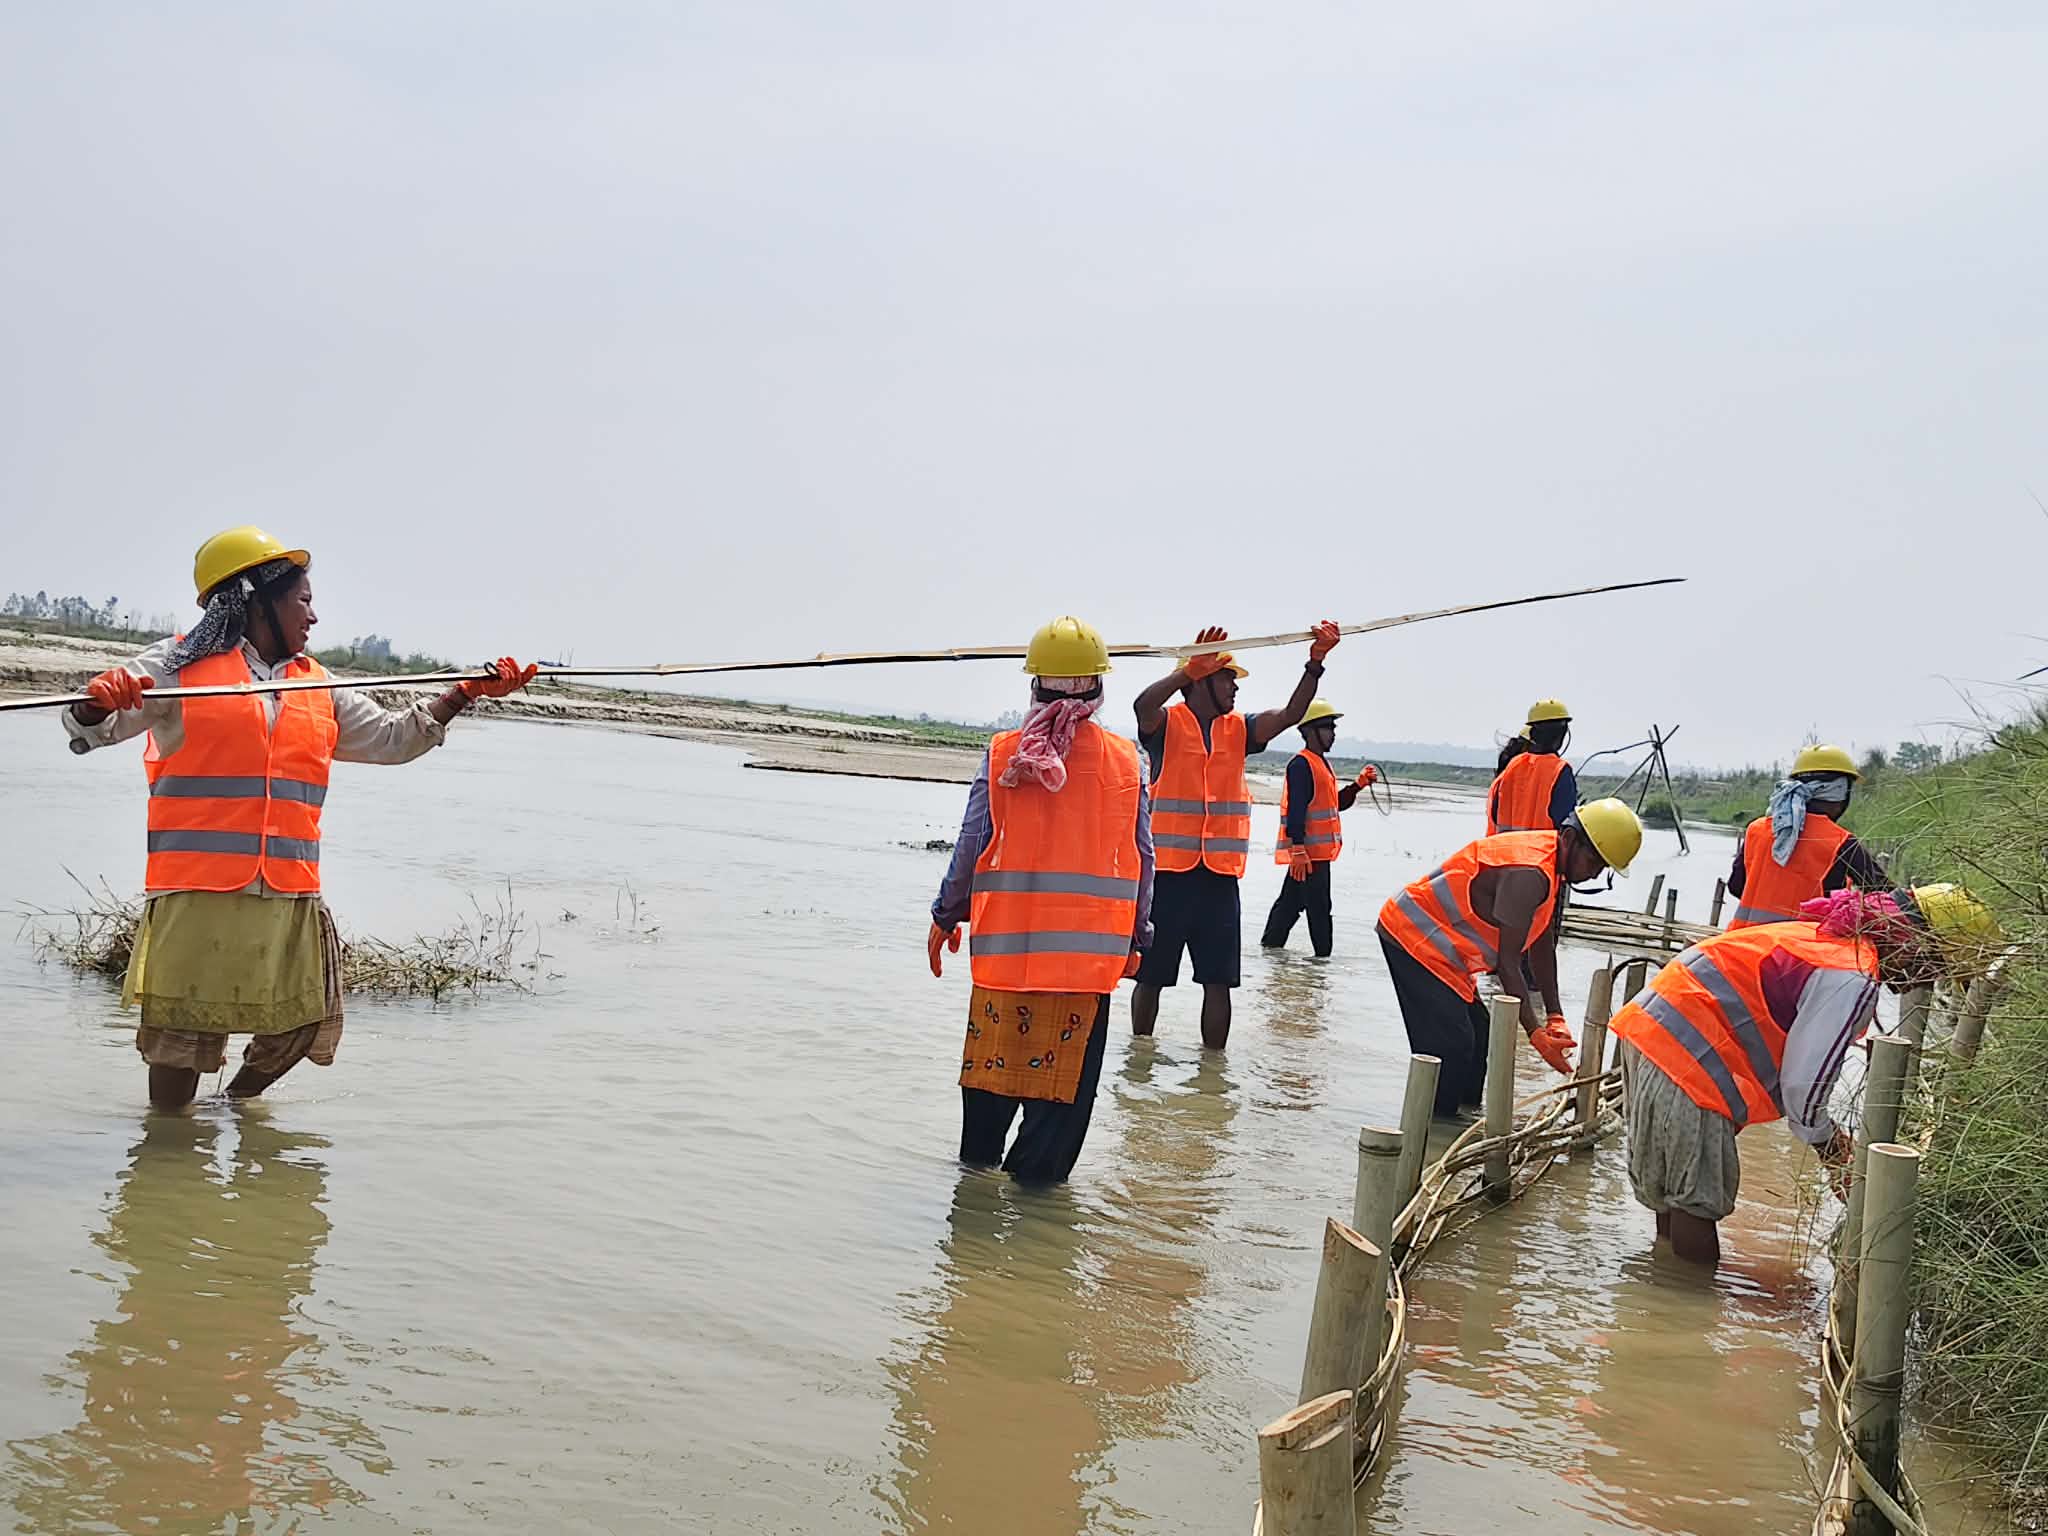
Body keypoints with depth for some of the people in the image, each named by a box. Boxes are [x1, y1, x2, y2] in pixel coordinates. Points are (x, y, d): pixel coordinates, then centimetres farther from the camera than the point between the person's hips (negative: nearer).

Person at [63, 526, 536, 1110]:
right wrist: (101, 701, -26)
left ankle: (241, 1098, 34)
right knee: (184, 1039, -3)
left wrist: (466, 693, 15)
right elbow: (88, 728, -2)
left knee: (302, 1028, 8)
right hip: (198, 892, -5)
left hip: (291, 897, 5)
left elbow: (393, 737, 25)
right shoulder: (180, 664, 2)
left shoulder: (318, 687, 17)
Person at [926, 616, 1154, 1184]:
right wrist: (1136, 937, 14)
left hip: (1005, 940, 1)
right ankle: (1037, 1171, 9)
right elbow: (1141, 858, 3)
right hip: (1089, 946, -1)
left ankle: (978, 1157, 26)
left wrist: (947, 915, 12)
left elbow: (972, 843, -1)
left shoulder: (1003, 754, -3)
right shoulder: (1126, 762, -1)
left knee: (994, 1048, 14)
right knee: (1065, 1061, 6)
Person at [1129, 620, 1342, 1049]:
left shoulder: (1238, 729, 11)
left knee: (1218, 980, 4)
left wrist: (1315, 664, -15)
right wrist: (1190, 670, -39)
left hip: (1220, 876, 4)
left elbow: (1291, 714, -1)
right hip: (1167, 871, -4)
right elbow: (1144, 705, -25)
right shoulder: (1167, 724, -3)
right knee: (1151, 975, 7)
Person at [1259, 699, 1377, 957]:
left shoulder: (1321, 763, 18)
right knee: (1319, 908, -6)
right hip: (1308, 852, -10)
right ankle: (1323, 954, -3)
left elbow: (1334, 804, 23)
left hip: (1318, 851, 10)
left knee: (1290, 902, 15)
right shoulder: (1301, 765, -14)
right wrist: (1299, 850, -25)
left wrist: (1359, 784, 11)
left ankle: (1270, 945, 22)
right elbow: (1295, 810, -20)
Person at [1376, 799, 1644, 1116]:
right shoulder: (1529, 875, -27)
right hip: (1413, 935, -11)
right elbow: (1508, 962, -25)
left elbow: (1542, 947, 11)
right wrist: (1535, 1033, -23)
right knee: (1452, 1042, -15)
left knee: (1477, 1033, 15)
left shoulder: (1550, 866, 6)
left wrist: (1555, 1017, 7)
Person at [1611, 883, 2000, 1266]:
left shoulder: (1837, 938, 13)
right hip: (1686, 1058, -10)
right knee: (1701, 1196, 0)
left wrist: (1826, 1133, 19)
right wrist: (1825, 1139, 4)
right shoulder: (1854, 980, -18)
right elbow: (1803, 1081, -17)